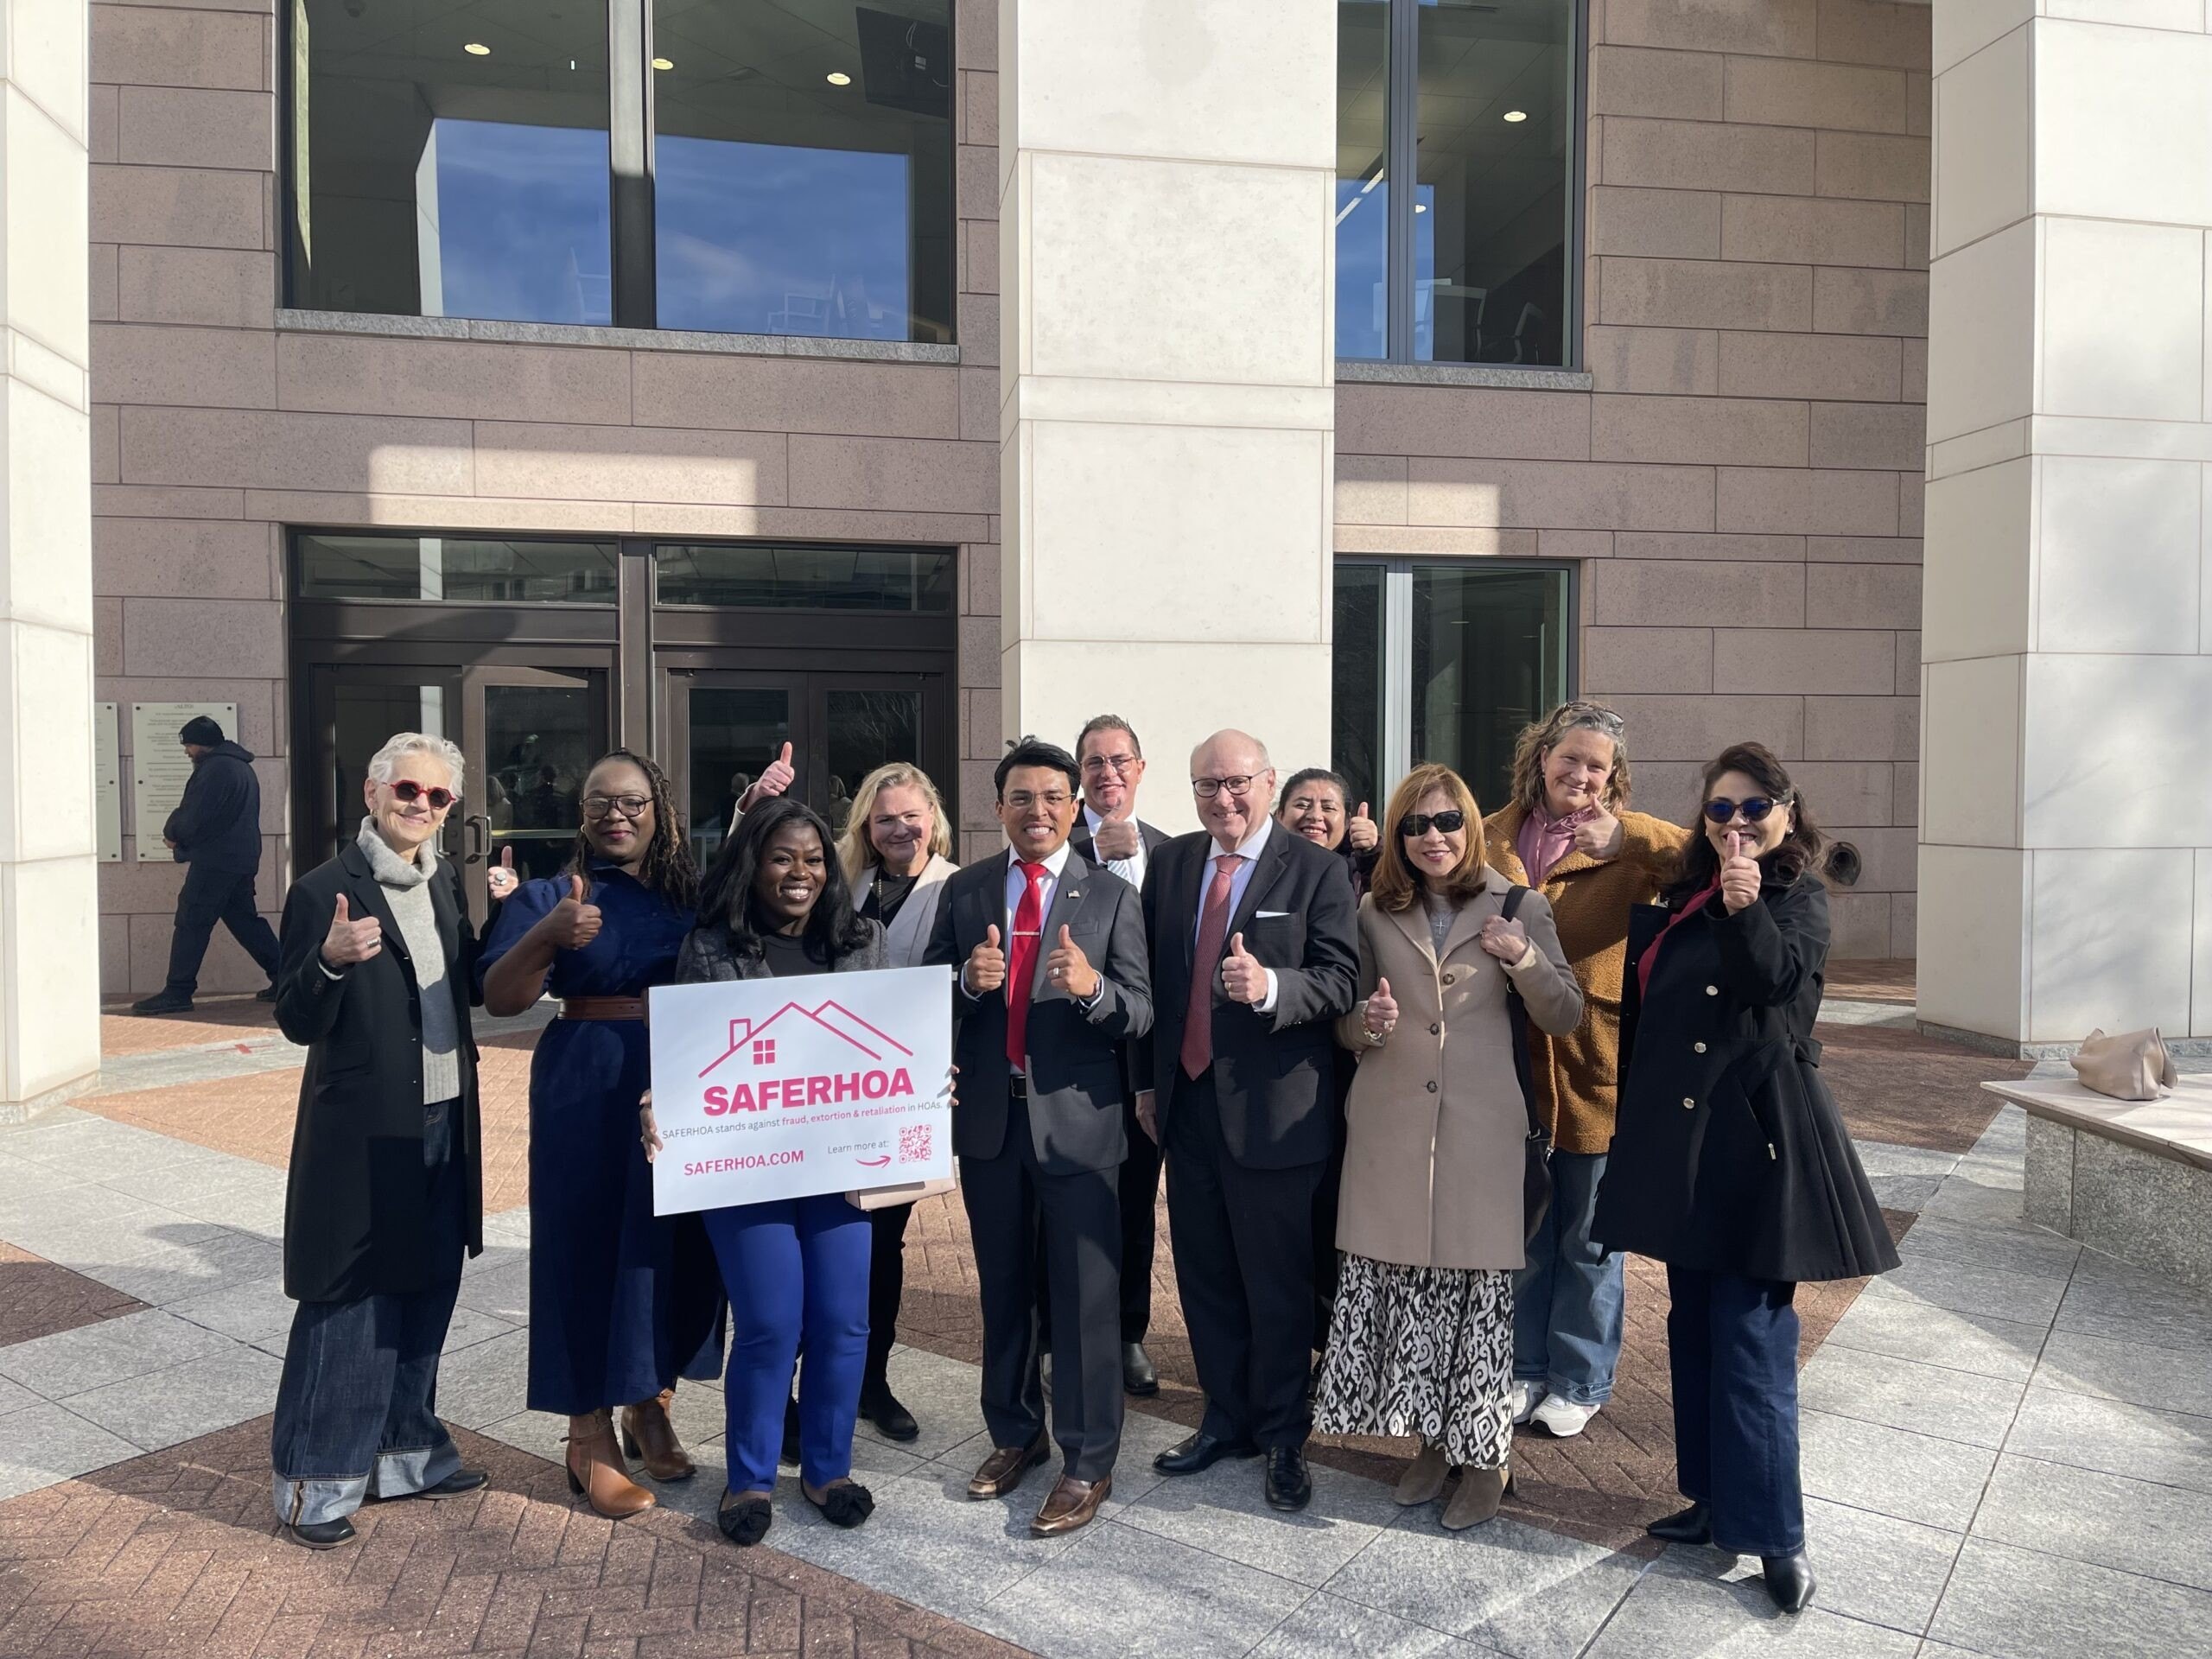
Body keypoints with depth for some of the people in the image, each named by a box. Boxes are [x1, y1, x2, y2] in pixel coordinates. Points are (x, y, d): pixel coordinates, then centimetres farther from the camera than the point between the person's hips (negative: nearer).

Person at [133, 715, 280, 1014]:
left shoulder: (214, 769, -14)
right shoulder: (241, 766, 18)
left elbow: (192, 818, -17)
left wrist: (172, 834, 4)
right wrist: (180, 835, 13)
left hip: (215, 861, -10)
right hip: (243, 858, 10)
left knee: (191, 923, -5)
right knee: (244, 919, 14)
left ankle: (177, 992, -3)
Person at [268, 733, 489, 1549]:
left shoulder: (444, 881, 7)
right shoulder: (324, 890, -12)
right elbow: (299, 1024, -13)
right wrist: (330, 960, -32)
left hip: (444, 1123, 7)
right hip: (365, 1133, -6)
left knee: (424, 1297, 17)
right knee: (347, 1308, 4)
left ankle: (405, 1450, 33)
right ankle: (313, 1478, 20)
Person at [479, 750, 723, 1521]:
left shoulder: (696, 893, 8)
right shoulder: (549, 895, 0)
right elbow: (498, 997, -8)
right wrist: (548, 936, -29)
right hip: (588, 1096, -3)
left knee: (676, 1244, 9)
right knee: (590, 1247, 2)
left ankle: (650, 1406, 28)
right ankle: (590, 1435, 15)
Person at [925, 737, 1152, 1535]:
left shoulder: (1111, 895, -4)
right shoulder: (964, 891, 5)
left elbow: (1140, 1013, -9)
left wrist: (1092, 986, -30)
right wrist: (968, 979, -17)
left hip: (1076, 1117, -3)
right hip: (988, 1114, 4)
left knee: (1084, 1295, 3)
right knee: (1003, 1288, 18)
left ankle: (1087, 1463, 18)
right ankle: (1014, 1434, 36)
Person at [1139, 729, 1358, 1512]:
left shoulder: (1315, 869, -7)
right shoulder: (1170, 862, 7)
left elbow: (1341, 978, -13)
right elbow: (1150, 975, 12)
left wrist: (1270, 986, -31)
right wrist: (1147, 1080, 11)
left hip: (1273, 1111, -5)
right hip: (1186, 1102, 5)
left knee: (1279, 1285, 7)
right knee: (1205, 1278, 16)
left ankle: (1282, 1439, 26)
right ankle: (1226, 1420, 34)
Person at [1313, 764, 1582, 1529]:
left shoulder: (1519, 907, 1)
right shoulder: (1375, 913, 7)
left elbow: (1565, 1018, 0)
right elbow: (1347, 1024, 11)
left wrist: (1525, 959, -17)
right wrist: (1366, 1023, -12)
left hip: (1481, 1129, -2)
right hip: (1391, 1128, 2)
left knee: (1480, 1281, 1)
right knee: (1400, 1280, 5)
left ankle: (1486, 1455, 20)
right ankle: (1434, 1439, 26)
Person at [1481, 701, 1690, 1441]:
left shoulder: (1629, 842, -4)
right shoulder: (1494, 837, 5)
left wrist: (1625, 837, -33)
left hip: (1593, 1065, -2)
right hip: (1512, 1061, 3)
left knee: (1588, 1237, 11)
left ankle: (1580, 1381, 29)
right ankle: (1525, 1367, 32)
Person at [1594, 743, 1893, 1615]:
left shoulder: (1798, 898, -5)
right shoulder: (1679, 899, 12)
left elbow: (1775, 976, -25)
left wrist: (1745, 909, -42)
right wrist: (1631, 1130, 17)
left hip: (1758, 1141, -7)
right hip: (1681, 1140, 7)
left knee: (1751, 1338, -6)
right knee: (1692, 1329, 14)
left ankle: (1774, 1532, 6)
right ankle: (1714, 1498, 27)